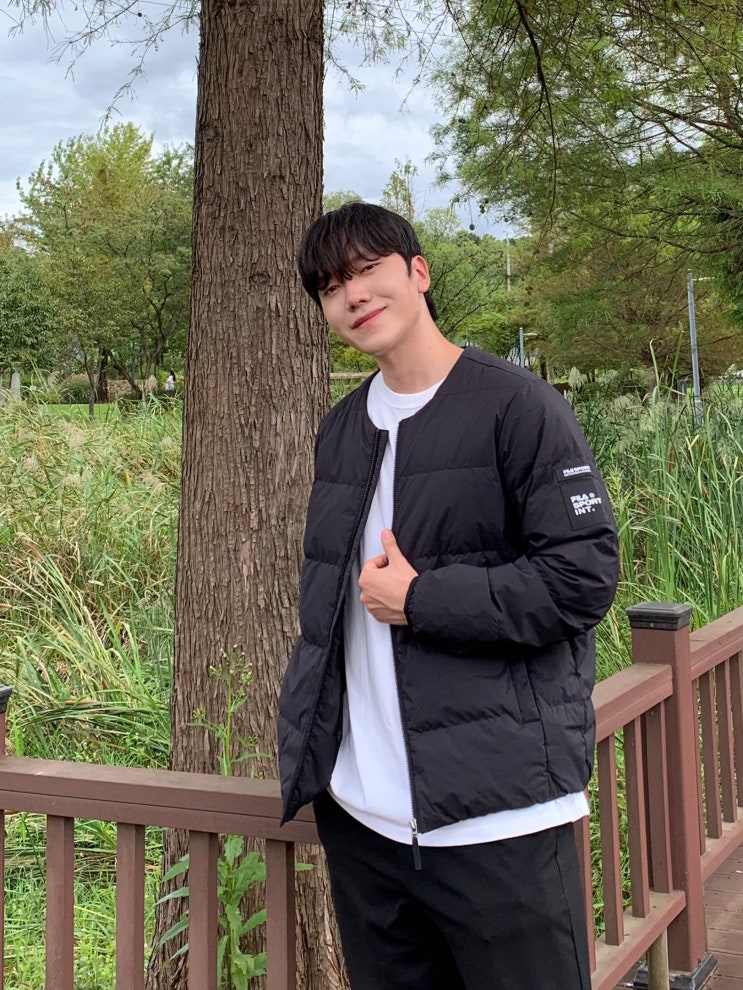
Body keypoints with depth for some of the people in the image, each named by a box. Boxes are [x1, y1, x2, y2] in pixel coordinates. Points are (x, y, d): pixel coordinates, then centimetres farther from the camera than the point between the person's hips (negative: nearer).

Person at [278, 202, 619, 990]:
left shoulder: (514, 406, -7)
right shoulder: (341, 430, 14)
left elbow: (584, 575, -13)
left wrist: (419, 598, -14)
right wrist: (307, 744, 10)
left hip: (495, 816, -6)